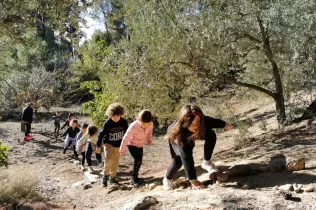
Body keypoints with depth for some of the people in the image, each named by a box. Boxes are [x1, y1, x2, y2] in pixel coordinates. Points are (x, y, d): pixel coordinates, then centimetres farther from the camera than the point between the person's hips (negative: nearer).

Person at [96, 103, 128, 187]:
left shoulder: (124, 122, -11)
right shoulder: (107, 123, -20)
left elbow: (127, 133, 5)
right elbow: (101, 134, -13)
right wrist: (98, 145, -12)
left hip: (118, 145, 4)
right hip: (108, 144, -4)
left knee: (116, 163, 10)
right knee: (109, 159, -22)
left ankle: (112, 177, 27)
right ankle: (105, 176, -3)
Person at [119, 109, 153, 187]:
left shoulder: (150, 124, -23)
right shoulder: (133, 126, -36)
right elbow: (126, 138, -24)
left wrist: (149, 140, -15)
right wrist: (122, 149, -16)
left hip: (140, 145, 5)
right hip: (132, 144, -5)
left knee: (139, 161, 13)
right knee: (138, 160, -16)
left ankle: (135, 177, 34)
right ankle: (134, 178, 3)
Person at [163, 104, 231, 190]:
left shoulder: (203, 121, -39)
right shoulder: (179, 133, -47)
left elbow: (212, 121, -13)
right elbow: (187, 158, -46)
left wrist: (224, 124, 8)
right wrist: (193, 181, -46)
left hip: (192, 134, 4)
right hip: (175, 136, -3)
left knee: (211, 135, -19)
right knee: (178, 160, -21)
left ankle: (206, 162, 2)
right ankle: (167, 179, 9)